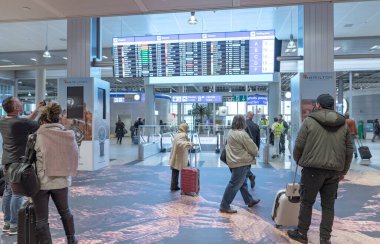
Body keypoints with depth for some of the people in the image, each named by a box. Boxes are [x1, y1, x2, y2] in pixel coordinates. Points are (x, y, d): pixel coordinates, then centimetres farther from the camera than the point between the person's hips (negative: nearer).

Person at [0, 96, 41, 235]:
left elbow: (27, 122, 16)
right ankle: (14, 225, 7)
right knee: (17, 194, -1)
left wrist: (38, 109, 14)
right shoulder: (20, 123, -19)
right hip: (18, 163, -8)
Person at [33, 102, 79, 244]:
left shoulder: (37, 137, -13)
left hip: (41, 182, -3)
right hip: (62, 181, 4)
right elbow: (75, 157, 1)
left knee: (41, 219, 12)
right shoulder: (69, 136, -4)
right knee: (65, 212, 26)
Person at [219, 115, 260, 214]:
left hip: (234, 161, 10)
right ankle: (224, 206, 3)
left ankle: (249, 200, 39)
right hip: (241, 163, -10)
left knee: (242, 182, 22)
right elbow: (252, 148, -13)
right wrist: (256, 153, 9)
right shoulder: (242, 134, -21)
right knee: (234, 184, -3)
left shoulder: (231, 132, 8)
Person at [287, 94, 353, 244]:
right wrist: (343, 171, 22)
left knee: (307, 202, 10)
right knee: (328, 205, 13)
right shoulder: (343, 124, 10)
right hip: (334, 171, 4)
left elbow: (299, 145, -5)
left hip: (313, 169, -3)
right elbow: (349, 151, 12)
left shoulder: (309, 121, -4)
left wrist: (297, 160, 15)